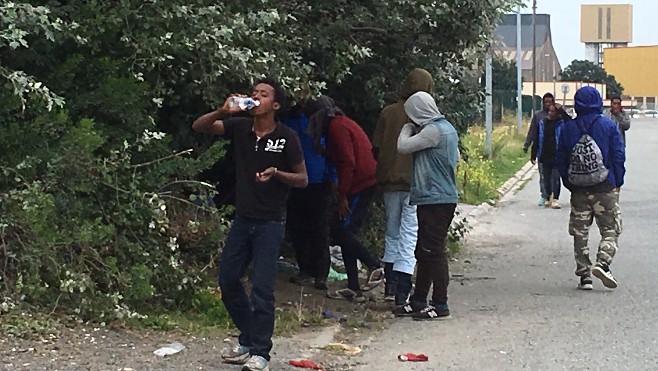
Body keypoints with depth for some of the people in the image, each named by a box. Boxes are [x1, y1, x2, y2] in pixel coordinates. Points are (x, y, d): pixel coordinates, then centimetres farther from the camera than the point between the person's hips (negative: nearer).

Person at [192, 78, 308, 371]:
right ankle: (248, 339, 27)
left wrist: (276, 173, -22)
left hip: (270, 222, -5)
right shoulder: (239, 127, 1)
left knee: (261, 289, -6)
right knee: (227, 280, 10)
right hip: (243, 218, 5)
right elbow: (199, 127, -3)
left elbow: (302, 179, -3)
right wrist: (223, 112, -20)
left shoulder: (286, 137, -9)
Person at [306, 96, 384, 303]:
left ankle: (375, 267, -10)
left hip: (359, 186, -10)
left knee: (340, 231, -10)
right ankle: (354, 289, 8)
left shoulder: (337, 127, -11)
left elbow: (348, 163, -18)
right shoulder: (342, 123, 21)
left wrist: (342, 196, -18)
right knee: (345, 232, 9)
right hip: (366, 183, 10)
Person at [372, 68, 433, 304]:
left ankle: (390, 285, 19)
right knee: (409, 234, -1)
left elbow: (376, 148, 4)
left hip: (389, 182, 4)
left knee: (392, 232, 17)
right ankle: (403, 289, -7)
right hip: (416, 183, -4)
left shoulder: (388, 112, 2)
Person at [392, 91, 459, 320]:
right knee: (423, 252, 14)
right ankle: (418, 301, 21)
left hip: (435, 200, -10)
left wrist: (407, 129, 4)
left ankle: (440, 305, -4)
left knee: (433, 252, -7)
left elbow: (403, 146, -15)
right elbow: (457, 158, 22)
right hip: (444, 197, 10)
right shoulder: (447, 127, 14)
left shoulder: (433, 130, -16)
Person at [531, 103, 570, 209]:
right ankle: (549, 198, 25)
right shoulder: (542, 123, 7)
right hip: (545, 156, 4)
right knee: (546, 179, 12)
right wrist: (533, 155, 9)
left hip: (557, 157, -4)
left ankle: (555, 199, -6)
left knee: (556, 178, -8)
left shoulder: (561, 122, -3)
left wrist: (561, 110, -25)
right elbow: (537, 140, 10)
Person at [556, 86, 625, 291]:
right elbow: (619, 156, -3)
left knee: (580, 233, 9)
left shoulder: (567, 128, 4)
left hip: (578, 190, 2)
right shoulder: (608, 126, -3)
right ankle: (603, 263, -19)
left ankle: (584, 274, 6)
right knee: (610, 229, 4)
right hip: (605, 189, -2)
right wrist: (618, 182, 7)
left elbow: (560, 160, 6)